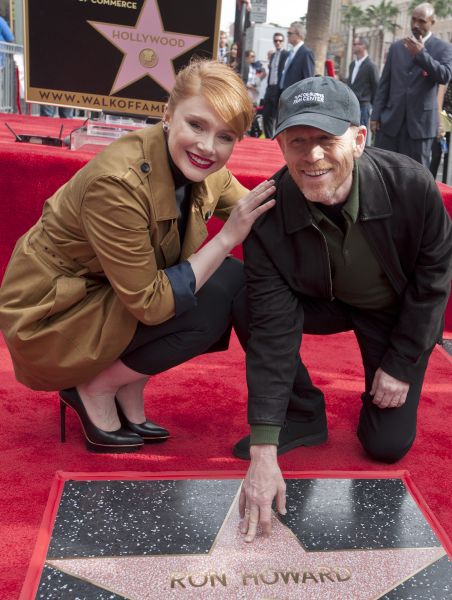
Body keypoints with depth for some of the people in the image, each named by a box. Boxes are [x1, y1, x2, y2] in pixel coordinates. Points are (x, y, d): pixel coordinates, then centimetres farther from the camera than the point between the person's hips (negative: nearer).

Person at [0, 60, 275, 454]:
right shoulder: (118, 182, -30)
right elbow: (150, 304, -27)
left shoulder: (203, 170, -7)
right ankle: (95, 389, -2)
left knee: (236, 281, -7)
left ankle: (128, 395, 5)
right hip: (50, 317, -8)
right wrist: (227, 238, -27)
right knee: (214, 301, -21)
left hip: (114, 299, 8)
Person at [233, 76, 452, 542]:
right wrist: (263, 452, -36)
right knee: (251, 305, -28)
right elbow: (272, 329, -32)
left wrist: (400, 364, -12)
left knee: (387, 444, -7)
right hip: (326, 302, 1)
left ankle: (382, 389, 28)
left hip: (401, 312, -1)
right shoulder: (269, 214, -31)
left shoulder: (411, 186, -32)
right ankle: (303, 415, -4)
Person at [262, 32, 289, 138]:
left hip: (280, 89, -7)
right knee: (266, 116, 7)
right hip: (270, 88, 7)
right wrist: (268, 87, 15)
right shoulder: (272, 55, 19)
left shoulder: (287, 54, -4)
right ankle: (268, 139, 16)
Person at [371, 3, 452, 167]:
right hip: (390, 120, 3)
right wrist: (376, 115, 4)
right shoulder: (396, 47, 13)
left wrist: (421, 54, -19)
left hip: (421, 121, -3)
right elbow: (384, 83, 11)